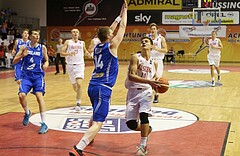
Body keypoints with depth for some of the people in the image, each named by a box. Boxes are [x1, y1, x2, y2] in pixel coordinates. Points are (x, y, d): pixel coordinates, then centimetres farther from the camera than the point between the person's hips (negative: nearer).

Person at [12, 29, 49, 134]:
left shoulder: (42, 48, 4)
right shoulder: (24, 47, 3)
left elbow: (46, 60, 15)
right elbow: (14, 61, 3)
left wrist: (46, 64, -9)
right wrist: (22, 55, -16)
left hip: (38, 76, -1)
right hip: (26, 76, 1)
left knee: (39, 96, -18)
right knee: (21, 95, -17)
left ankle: (44, 124, -15)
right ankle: (27, 113, 17)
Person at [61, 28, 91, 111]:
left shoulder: (82, 43, 11)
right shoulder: (68, 42, 3)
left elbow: (85, 51, 28)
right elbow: (62, 53, -3)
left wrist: (87, 53, 6)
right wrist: (69, 53, -22)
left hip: (80, 65, 0)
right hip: (70, 65, 0)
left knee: (79, 84, -19)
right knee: (74, 85, 13)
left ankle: (78, 103, -14)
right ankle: (78, 95, 45)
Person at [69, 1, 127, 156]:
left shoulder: (97, 47, 12)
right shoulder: (111, 46, -6)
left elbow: (108, 30, 28)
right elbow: (123, 27, 2)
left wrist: (119, 16, 36)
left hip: (92, 86, 8)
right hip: (103, 88, -8)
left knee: (96, 114, 33)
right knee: (98, 123, -13)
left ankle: (89, 139, 46)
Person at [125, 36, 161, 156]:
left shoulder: (154, 63, 10)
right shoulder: (135, 58, -5)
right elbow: (131, 76, -17)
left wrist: (156, 85, 0)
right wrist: (148, 81, -27)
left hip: (146, 91, 1)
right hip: (133, 92, -1)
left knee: (143, 114, -25)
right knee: (131, 124, -3)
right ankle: (147, 129, 31)